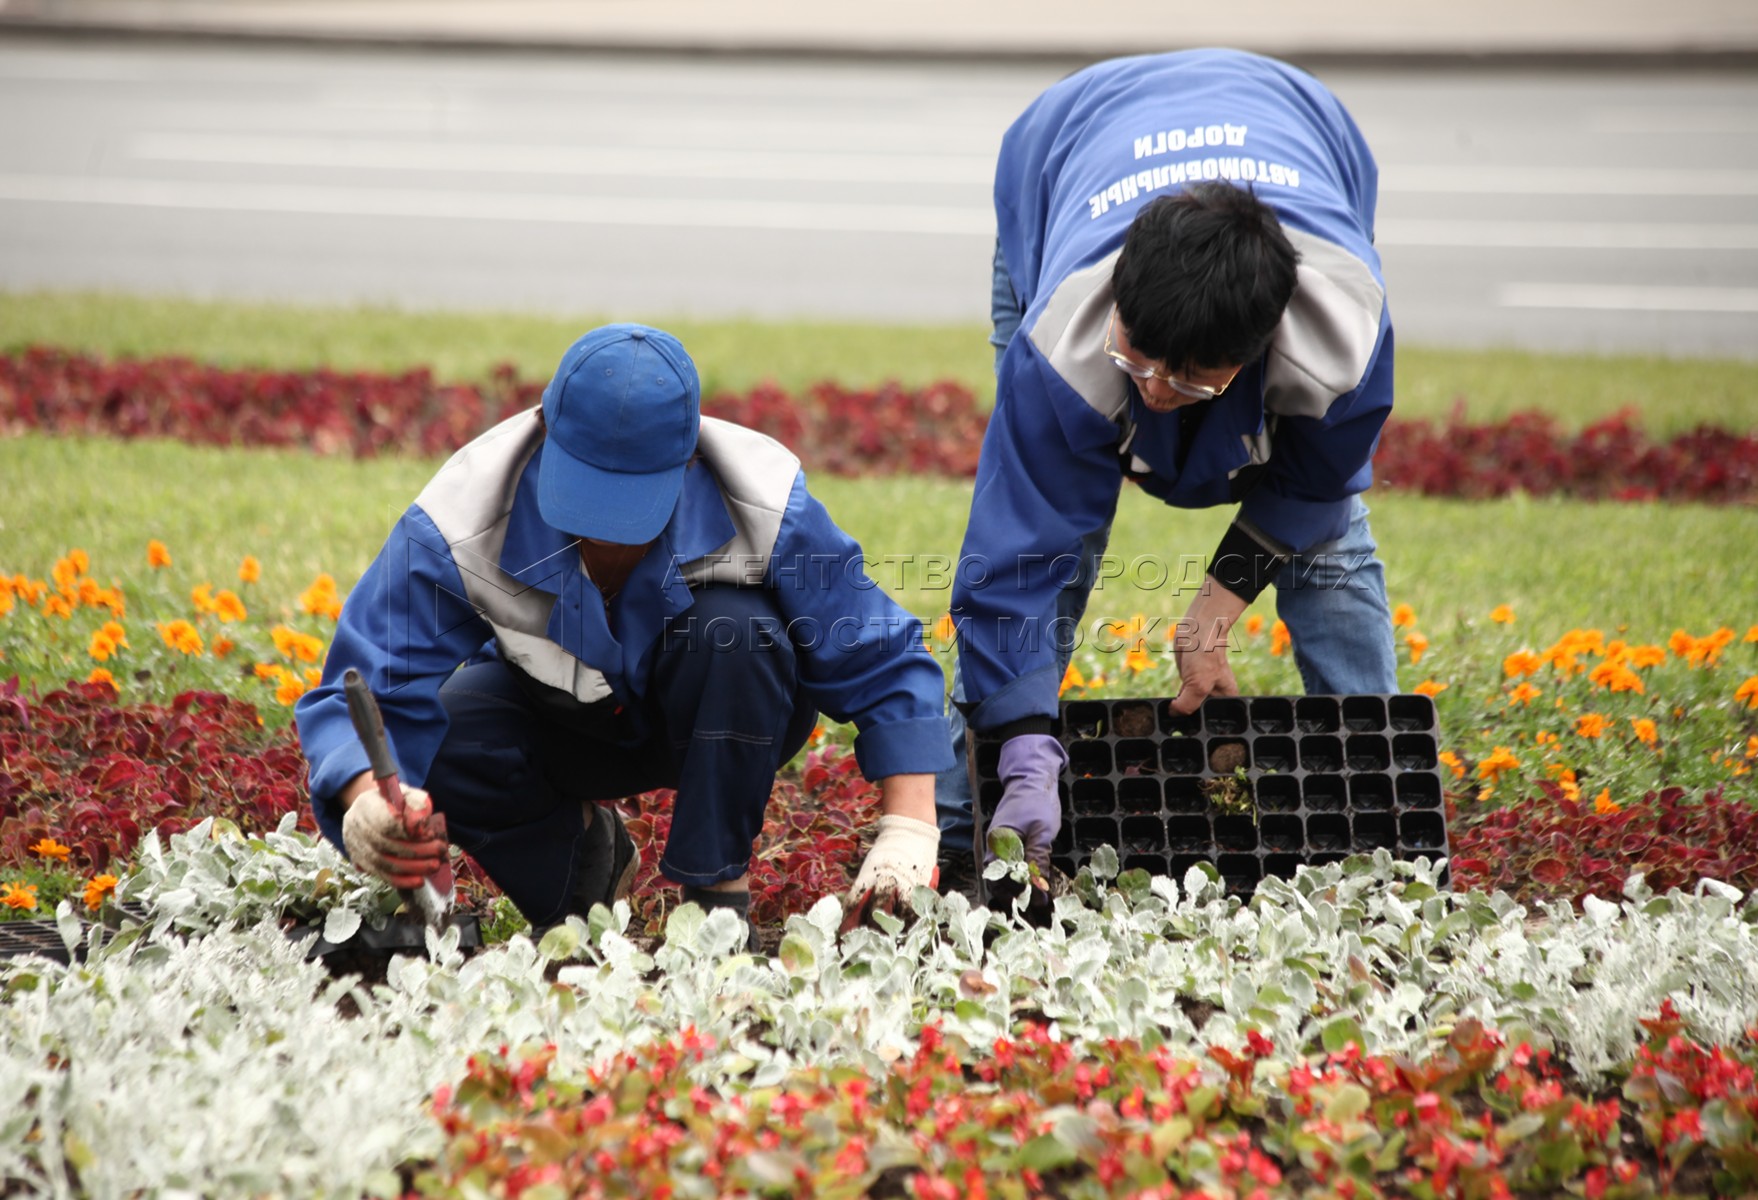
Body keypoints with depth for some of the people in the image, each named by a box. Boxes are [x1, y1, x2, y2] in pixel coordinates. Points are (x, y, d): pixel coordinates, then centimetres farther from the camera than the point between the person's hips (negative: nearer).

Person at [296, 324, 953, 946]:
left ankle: (716, 888, -15)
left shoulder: (764, 509, -31)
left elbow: (886, 669, -21)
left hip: (724, 723, -1)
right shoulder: (457, 526, -32)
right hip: (558, 722, 1)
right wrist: (368, 803, -56)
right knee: (436, 742, -31)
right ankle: (582, 845, 3)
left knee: (732, 629, -35)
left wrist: (907, 832, -33)